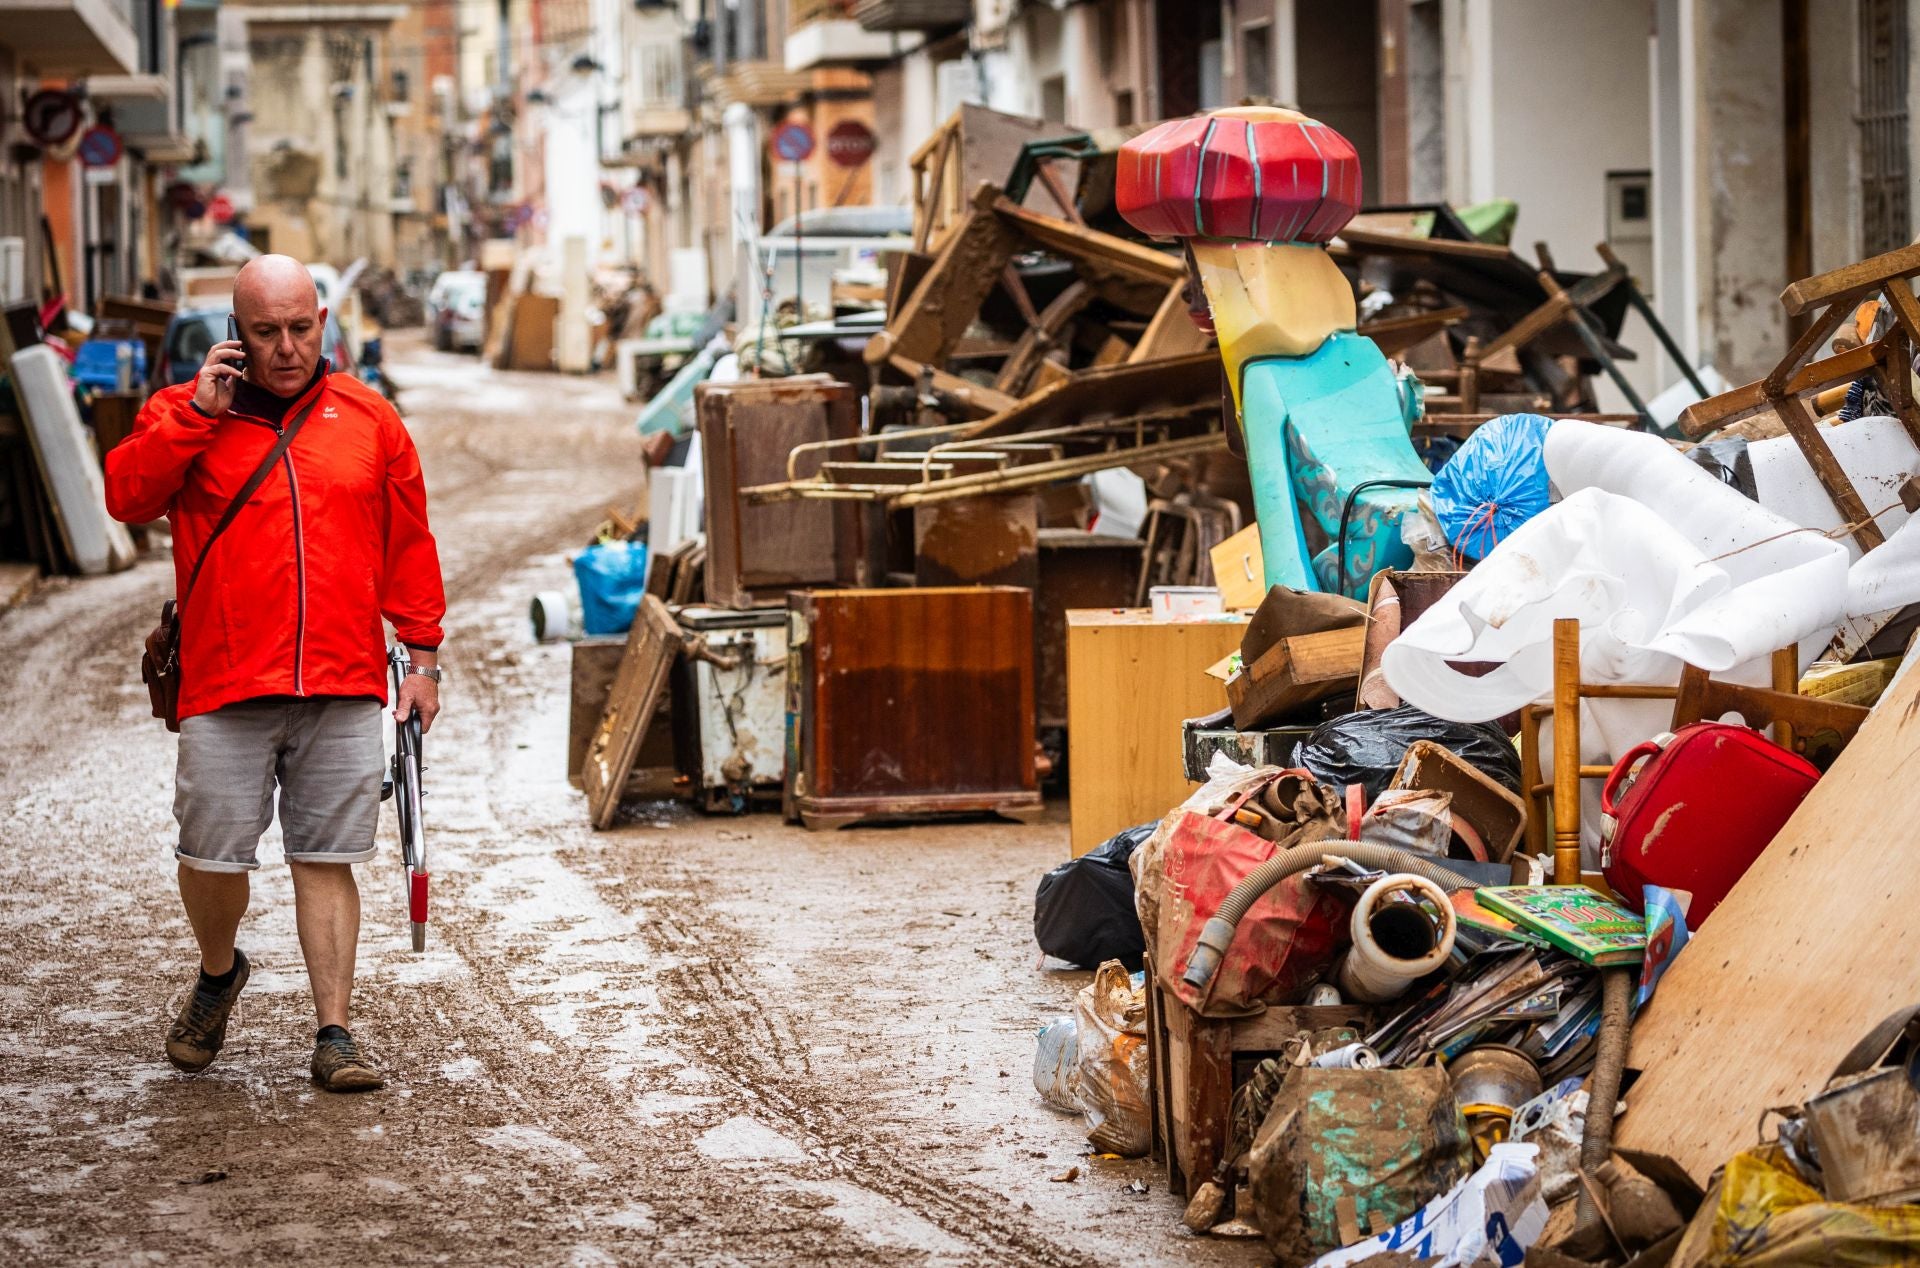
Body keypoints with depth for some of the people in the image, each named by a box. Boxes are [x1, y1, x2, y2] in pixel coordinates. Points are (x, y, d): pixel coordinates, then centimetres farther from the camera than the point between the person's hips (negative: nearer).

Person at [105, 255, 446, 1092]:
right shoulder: (186, 413, 6)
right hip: (225, 688, -1)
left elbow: (408, 544, 12)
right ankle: (218, 975, 31)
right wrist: (197, 413, -14)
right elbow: (127, 496, -9)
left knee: (326, 860, 1)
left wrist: (422, 656, 9)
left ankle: (334, 1035, 5)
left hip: (343, 687, 1)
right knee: (213, 857, 2)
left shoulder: (368, 419, 9)